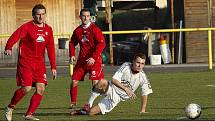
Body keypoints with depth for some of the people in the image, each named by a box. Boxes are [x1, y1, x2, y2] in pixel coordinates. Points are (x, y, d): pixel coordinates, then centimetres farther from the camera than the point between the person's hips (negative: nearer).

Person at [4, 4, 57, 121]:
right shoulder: (27, 27, -7)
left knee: (41, 89, -6)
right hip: (25, 62, -5)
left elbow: (50, 49, 15)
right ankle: (10, 108, 9)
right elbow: (15, 37, -21)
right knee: (26, 88, -14)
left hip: (39, 63, 5)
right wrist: (8, 48, -41)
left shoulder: (48, 29, 10)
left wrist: (53, 67, 13)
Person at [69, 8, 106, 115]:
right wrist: (72, 55, 6)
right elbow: (72, 43, 22)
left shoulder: (94, 29, -9)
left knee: (96, 82, -15)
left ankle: (89, 104, -2)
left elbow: (102, 44, -16)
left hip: (94, 60, -5)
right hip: (82, 60, 5)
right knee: (74, 82, -1)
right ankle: (73, 105, 8)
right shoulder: (77, 30, 7)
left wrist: (93, 57, -21)